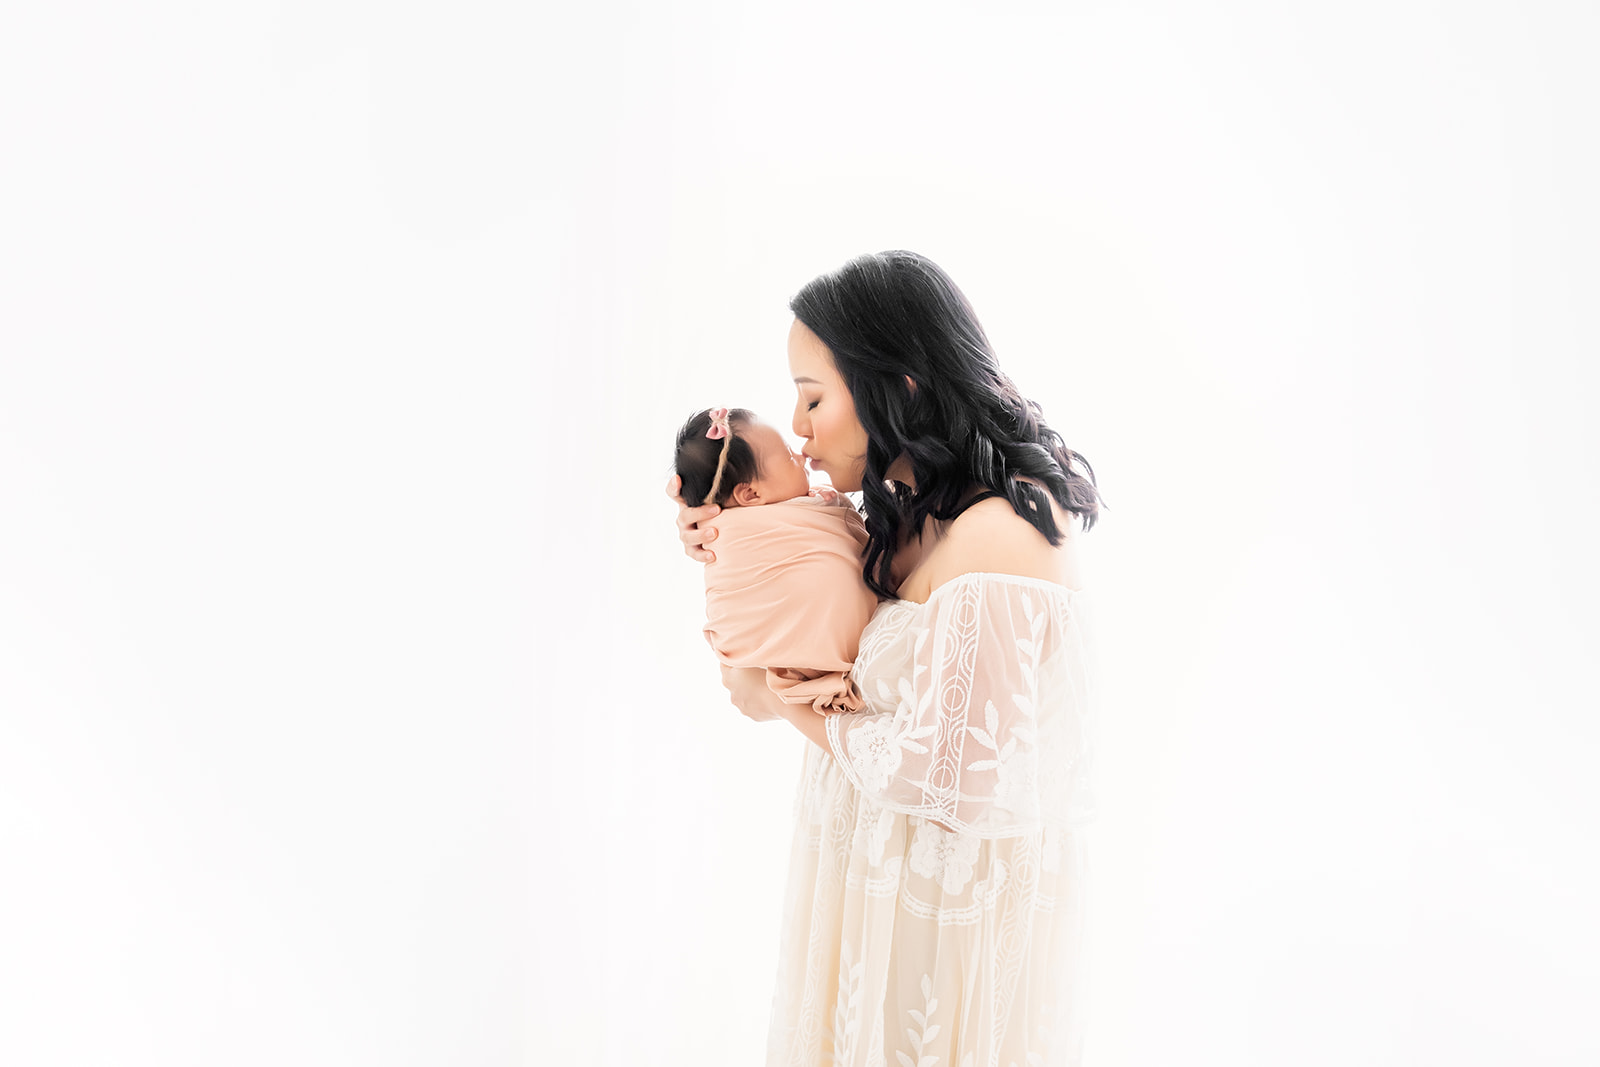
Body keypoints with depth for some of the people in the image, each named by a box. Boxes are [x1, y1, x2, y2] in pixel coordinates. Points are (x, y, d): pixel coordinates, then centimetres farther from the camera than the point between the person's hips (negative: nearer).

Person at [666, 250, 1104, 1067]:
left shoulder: (997, 540, -26)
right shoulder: (912, 519, 4)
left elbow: (946, 776, -26)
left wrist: (783, 701, -13)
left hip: (951, 907, -8)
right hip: (887, 877, 8)